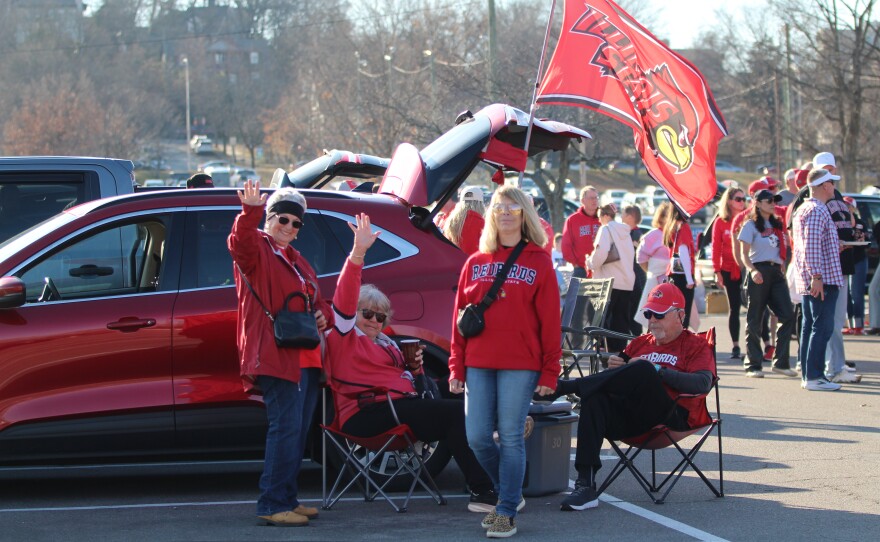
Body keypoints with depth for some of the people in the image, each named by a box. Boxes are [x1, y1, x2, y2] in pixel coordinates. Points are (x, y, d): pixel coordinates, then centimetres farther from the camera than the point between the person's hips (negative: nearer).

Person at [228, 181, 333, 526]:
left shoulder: (296, 260, 24)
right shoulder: (256, 249, -3)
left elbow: (317, 301, 31)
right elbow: (239, 243, -27)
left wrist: (323, 315, 8)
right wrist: (250, 212, -46)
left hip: (306, 358, 9)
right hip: (276, 357, -9)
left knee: (298, 432, 12)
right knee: (285, 428, -14)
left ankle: (287, 499, 21)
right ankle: (272, 505, -12)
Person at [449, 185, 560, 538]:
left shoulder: (539, 262, 2)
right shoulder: (476, 263, 11)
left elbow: (550, 321, -1)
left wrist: (549, 372, -6)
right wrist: (456, 368, 5)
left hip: (520, 366, -3)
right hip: (478, 365, 3)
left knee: (511, 438, -3)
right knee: (478, 438, 1)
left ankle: (507, 512, 6)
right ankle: (507, 492, 25)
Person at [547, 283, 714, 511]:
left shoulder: (696, 345, 13)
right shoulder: (640, 343, 30)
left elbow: (703, 383, -7)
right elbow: (619, 380, 25)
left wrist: (657, 370, -14)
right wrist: (613, 369, 0)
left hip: (673, 416, -5)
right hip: (630, 417, 5)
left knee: (642, 370, -32)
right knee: (595, 398, -28)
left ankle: (566, 386, -28)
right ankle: (586, 485, -35)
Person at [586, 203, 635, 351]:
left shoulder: (606, 229, -5)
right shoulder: (624, 231, 16)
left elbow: (601, 252, -19)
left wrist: (591, 263, -1)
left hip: (610, 281, -7)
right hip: (627, 282, 7)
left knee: (603, 317, -3)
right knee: (621, 319, 8)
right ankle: (620, 349, 7)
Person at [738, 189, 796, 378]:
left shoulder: (777, 225, 19)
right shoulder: (751, 225, 0)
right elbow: (744, 253, -7)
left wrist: (783, 270, 14)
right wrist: (752, 270, -24)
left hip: (776, 272, 6)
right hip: (759, 273, -6)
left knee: (788, 316, -5)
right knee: (754, 321, -2)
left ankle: (780, 362, 1)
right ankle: (753, 365, 3)